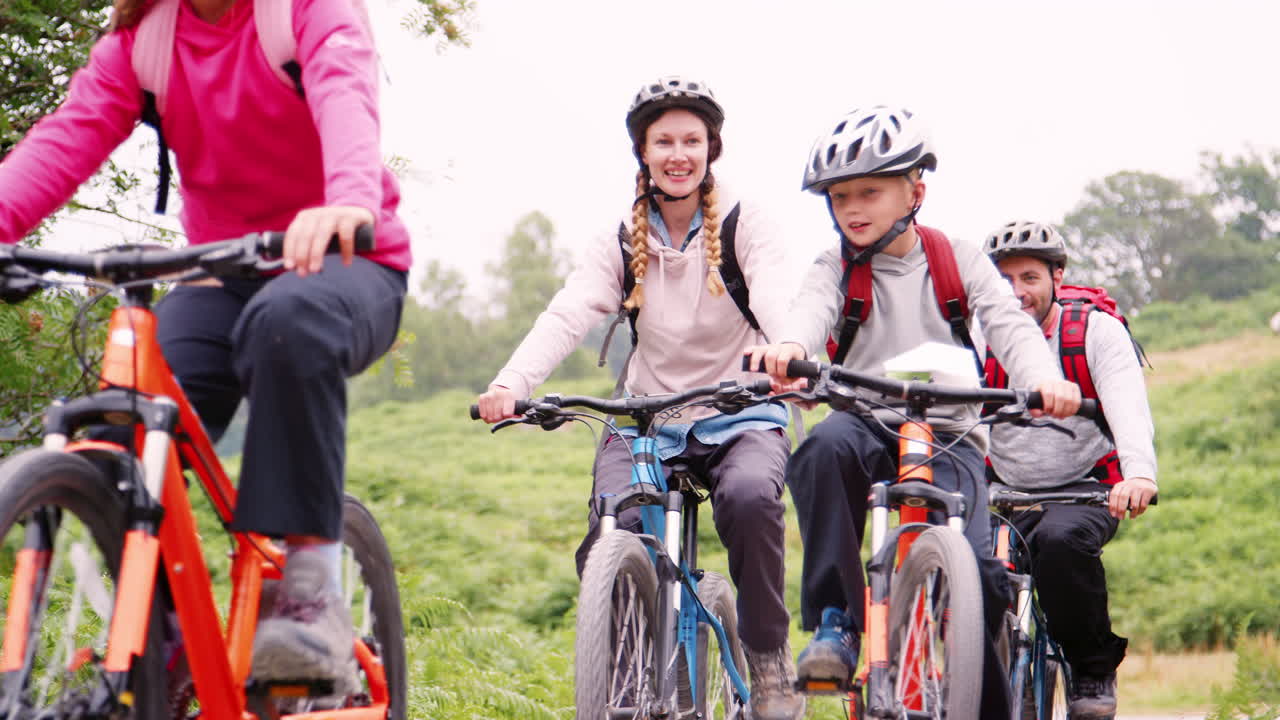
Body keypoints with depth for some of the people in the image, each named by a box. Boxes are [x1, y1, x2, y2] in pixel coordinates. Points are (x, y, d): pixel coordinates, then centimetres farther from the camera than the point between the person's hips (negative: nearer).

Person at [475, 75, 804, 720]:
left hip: (739, 418, -2)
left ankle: (770, 661, -14)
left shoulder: (745, 229, -2)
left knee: (749, 497, -35)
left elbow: (776, 300, -23)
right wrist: (510, 383, -34)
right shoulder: (620, 244, 3)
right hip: (647, 423, 2)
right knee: (609, 540, -24)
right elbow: (566, 316, -14)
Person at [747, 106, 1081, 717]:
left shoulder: (958, 260, 6)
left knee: (976, 576, -21)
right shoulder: (837, 268, 6)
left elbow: (1009, 323, -10)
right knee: (825, 448, -37)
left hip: (949, 441, 0)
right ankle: (835, 623, -28)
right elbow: (812, 307, -18)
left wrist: (1045, 379, -33)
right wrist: (789, 346, -44)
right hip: (866, 425, 0)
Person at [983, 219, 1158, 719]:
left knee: (1060, 538, -36)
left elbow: (1128, 407, -18)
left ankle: (1094, 671, -16)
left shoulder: (1096, 330, -3)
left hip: (1085, 489, -3)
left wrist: (1139, 473, -38)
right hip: (1007, 495, 3)